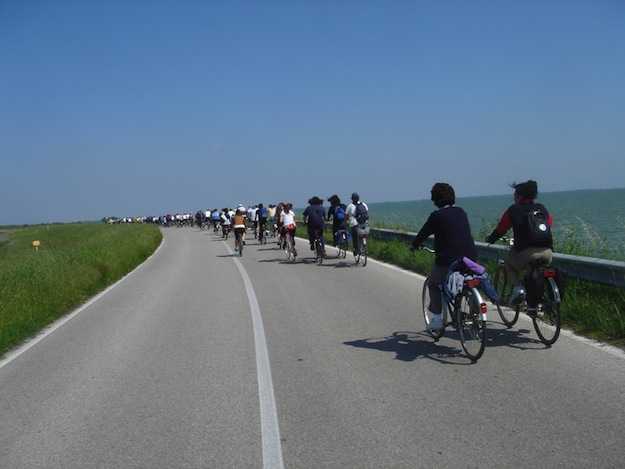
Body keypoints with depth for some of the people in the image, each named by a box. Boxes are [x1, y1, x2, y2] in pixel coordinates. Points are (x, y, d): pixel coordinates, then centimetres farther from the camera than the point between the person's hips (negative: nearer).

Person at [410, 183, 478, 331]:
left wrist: (414, 245, 20)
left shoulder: (436, 216, -8)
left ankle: (437, 318, 10)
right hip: (470, 257, 6)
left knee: (433, 284, 15)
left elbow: (423, 233, 1)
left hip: (448, 259, -5)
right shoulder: (461, 212, 11)